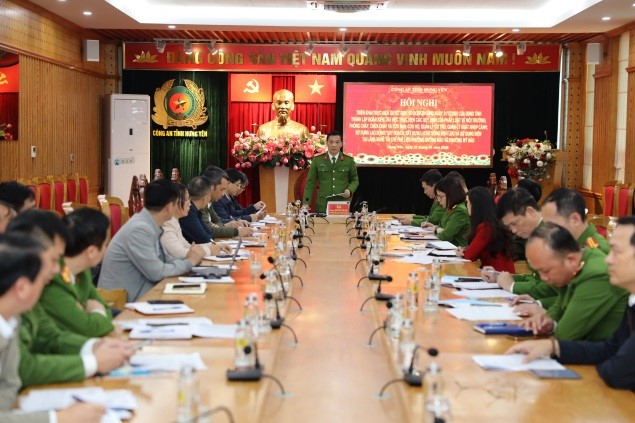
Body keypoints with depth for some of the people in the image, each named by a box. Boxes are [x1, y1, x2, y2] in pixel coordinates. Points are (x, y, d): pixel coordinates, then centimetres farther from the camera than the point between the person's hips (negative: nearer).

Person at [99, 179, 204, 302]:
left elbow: (163, 260, 12)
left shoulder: (149, 225, 5)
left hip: (139, 294, 8)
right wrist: (189, 262, -7)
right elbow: (157, 272, -19)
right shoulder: (139, 229, -21)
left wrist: (187, 259, -5)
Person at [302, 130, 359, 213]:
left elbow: (354, 179, 15)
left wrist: (350, 190, -7)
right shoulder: (317, 160, 4)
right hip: (323, 205, 0)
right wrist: (306, 204, -5)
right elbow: (310, 182, 3)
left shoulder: (349, 160, 5)